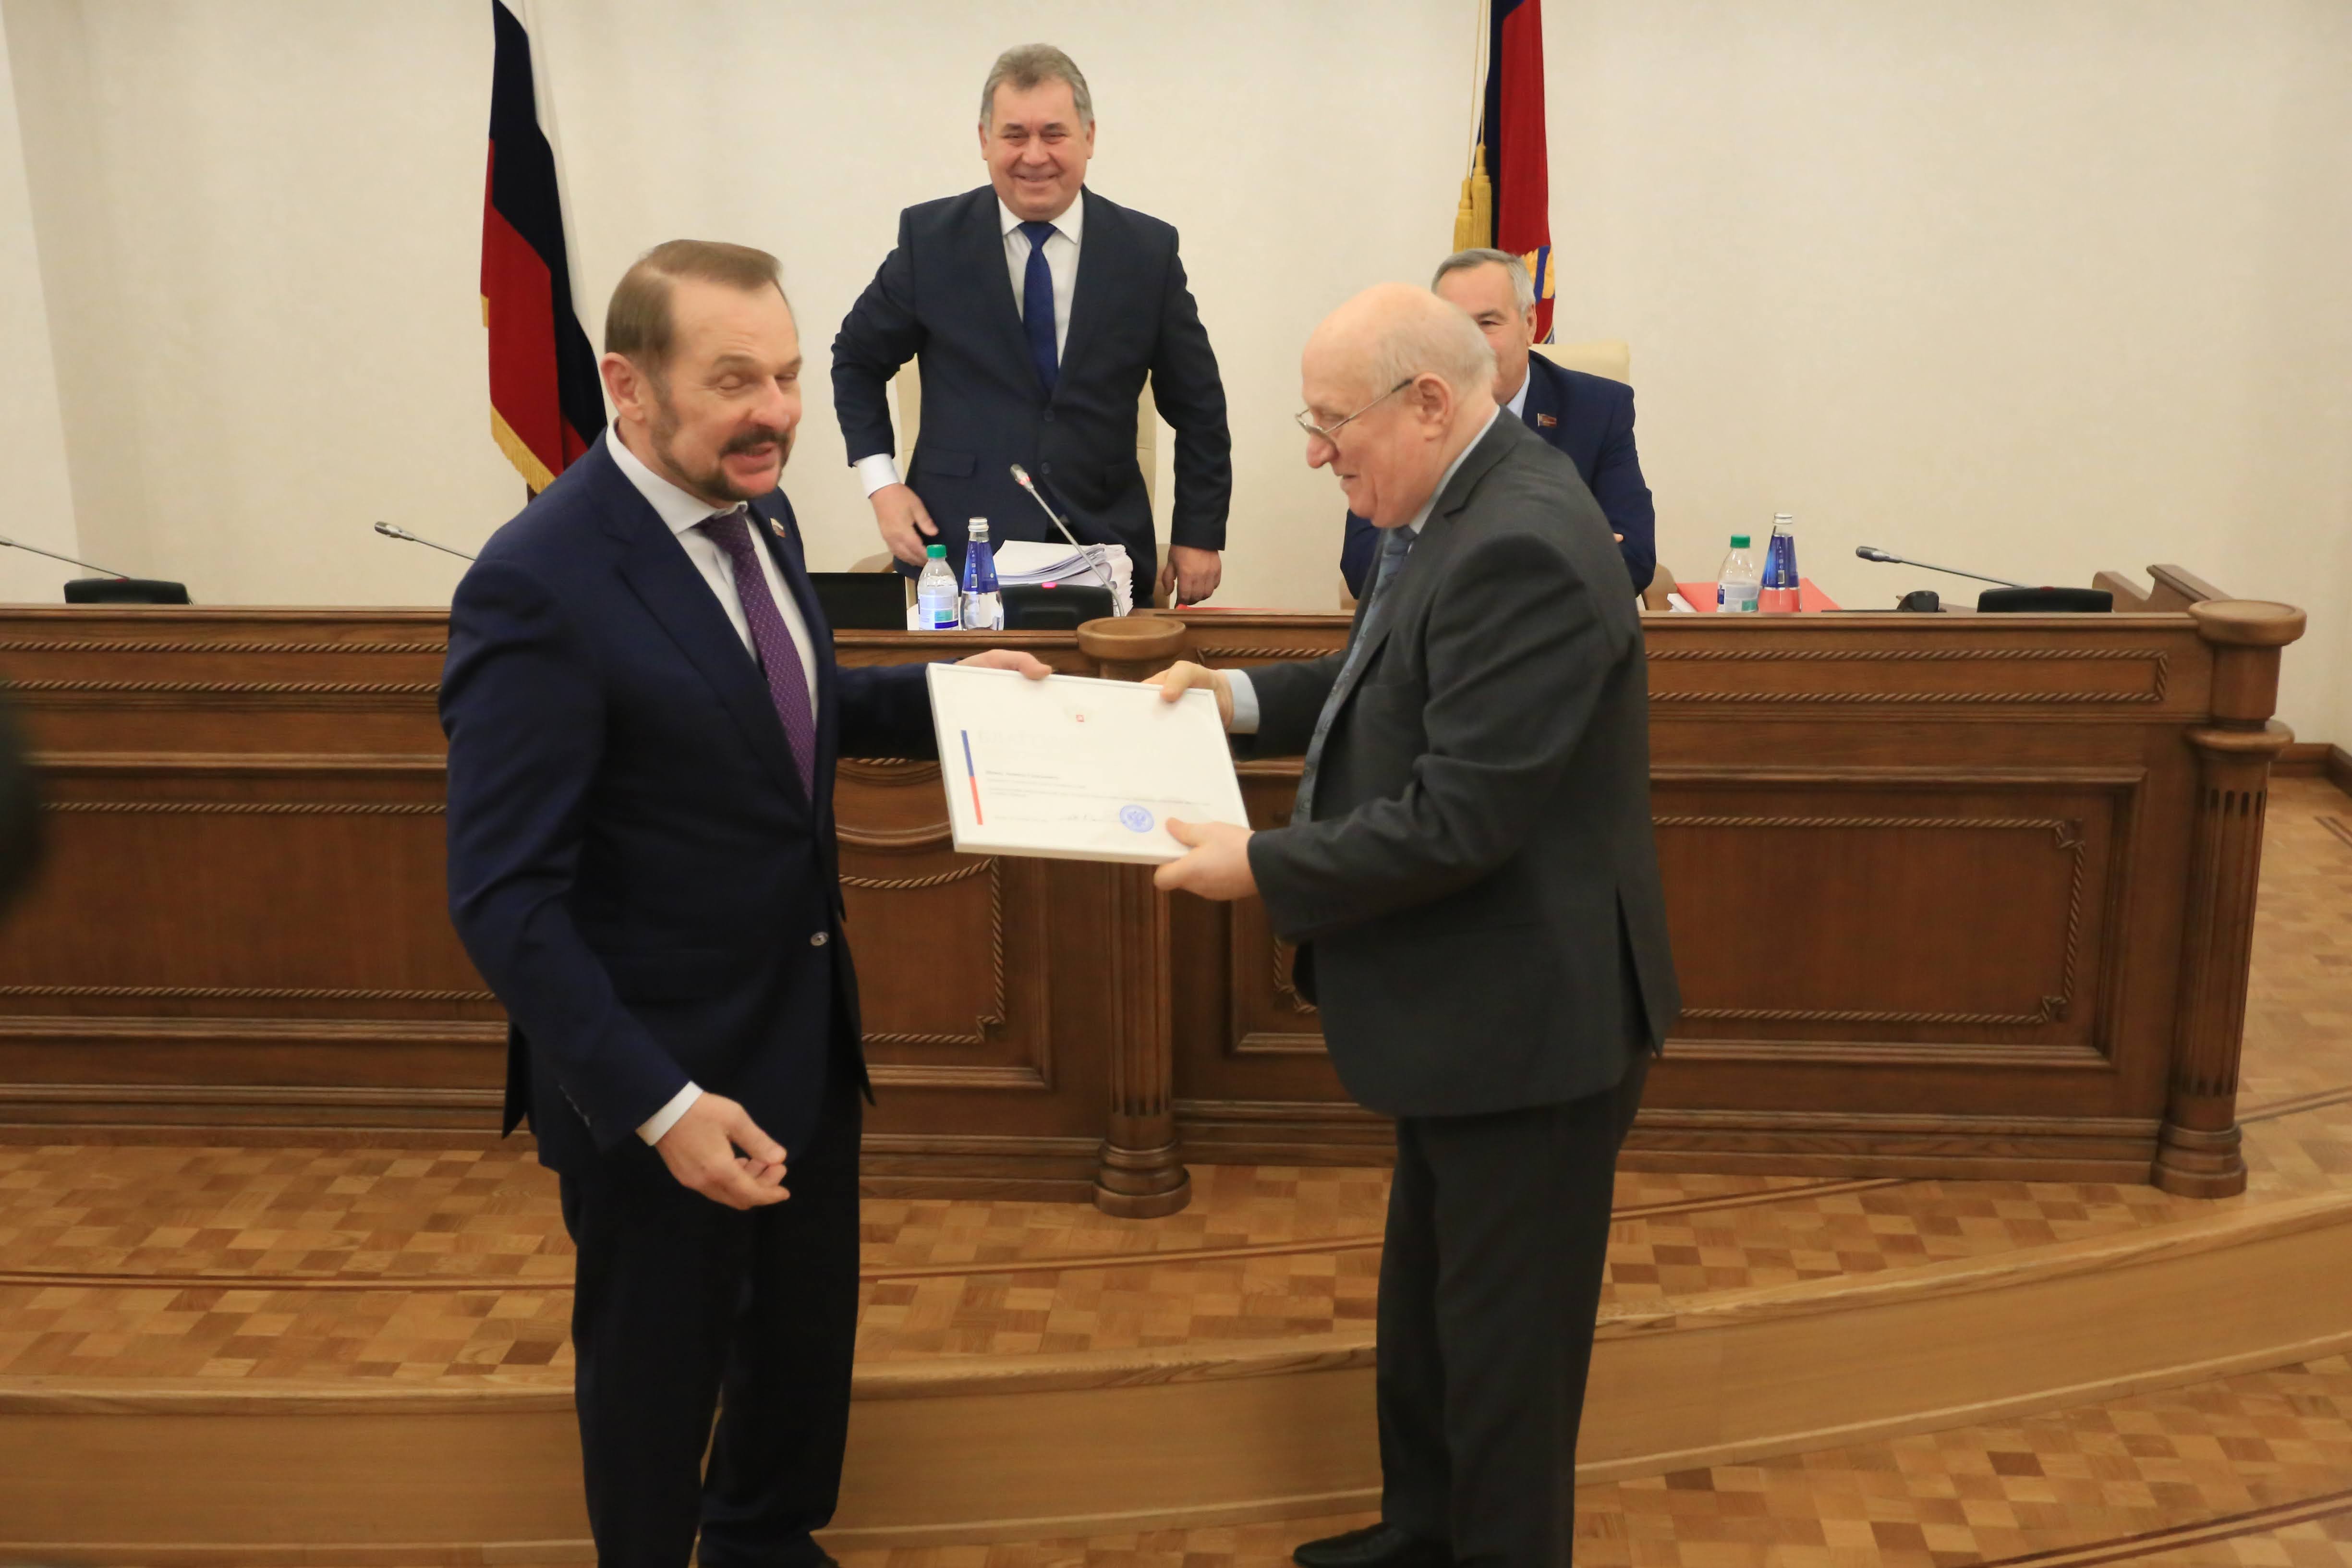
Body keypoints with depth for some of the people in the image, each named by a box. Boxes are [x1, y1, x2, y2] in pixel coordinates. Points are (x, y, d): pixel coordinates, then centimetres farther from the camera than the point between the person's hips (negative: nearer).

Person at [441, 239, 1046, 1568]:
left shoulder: (756, 515, 1)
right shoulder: (539, 588, -25)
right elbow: (506, 899, -25)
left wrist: (937, 691, 4)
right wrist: (659, 1105, -27)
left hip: (811, 1030, 8)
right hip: (663, 1069, -8)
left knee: (810, 1324, 25)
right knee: (660, 1372, 15)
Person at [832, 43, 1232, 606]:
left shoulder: (1149, 249, 0)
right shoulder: (930, 237, -1)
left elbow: (1198, 407, 7)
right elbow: (857, 360, 11)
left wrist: (1199, 537, 4)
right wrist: (882, 484, -1)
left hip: (1104, 547, 1)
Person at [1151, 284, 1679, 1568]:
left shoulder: (1518, 548, -27)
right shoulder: (1463, 506, 5)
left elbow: (1457, 821, -28)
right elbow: (1398, 687, 18)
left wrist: (1260, 867, -18)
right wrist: (1241, 696, 5)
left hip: (1528, 1026, -10)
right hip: (1468, 1010, 10)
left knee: (1504, 1350, 10)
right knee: (1426, 1309, 26)